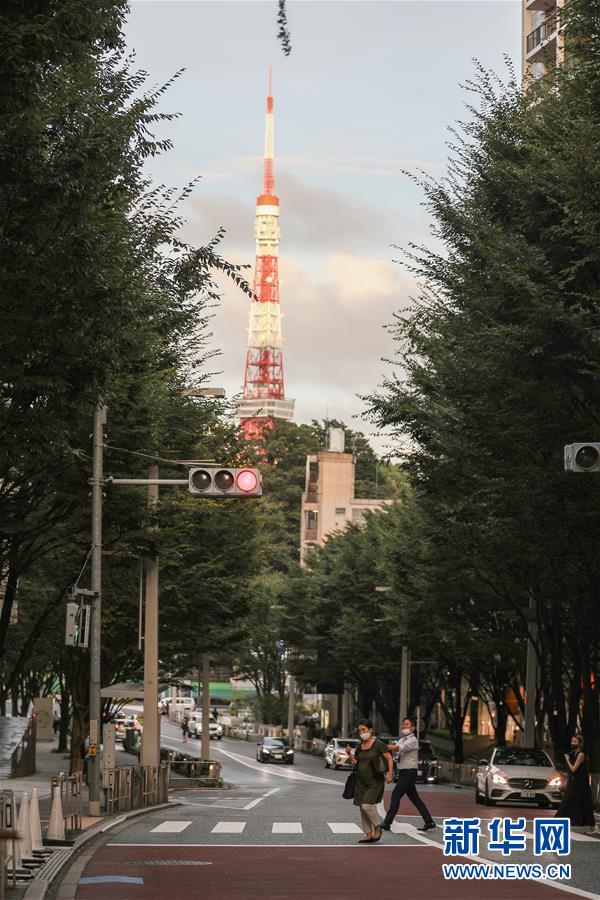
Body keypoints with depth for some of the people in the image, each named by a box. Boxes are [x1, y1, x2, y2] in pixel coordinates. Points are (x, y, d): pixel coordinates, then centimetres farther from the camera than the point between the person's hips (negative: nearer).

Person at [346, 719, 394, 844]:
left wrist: (390, 774, -20)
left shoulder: (378, 744, -9)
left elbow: (389, 759, -9)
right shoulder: (360, 746, 10)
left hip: (375, 781, -7)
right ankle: (368, 834, 14)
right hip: (361, 781, 7)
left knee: (367, 805, -18)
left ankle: (378, 827, 4)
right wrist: (350, 754, -1)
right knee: (363, 809, 6)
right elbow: (356, 763, 16)